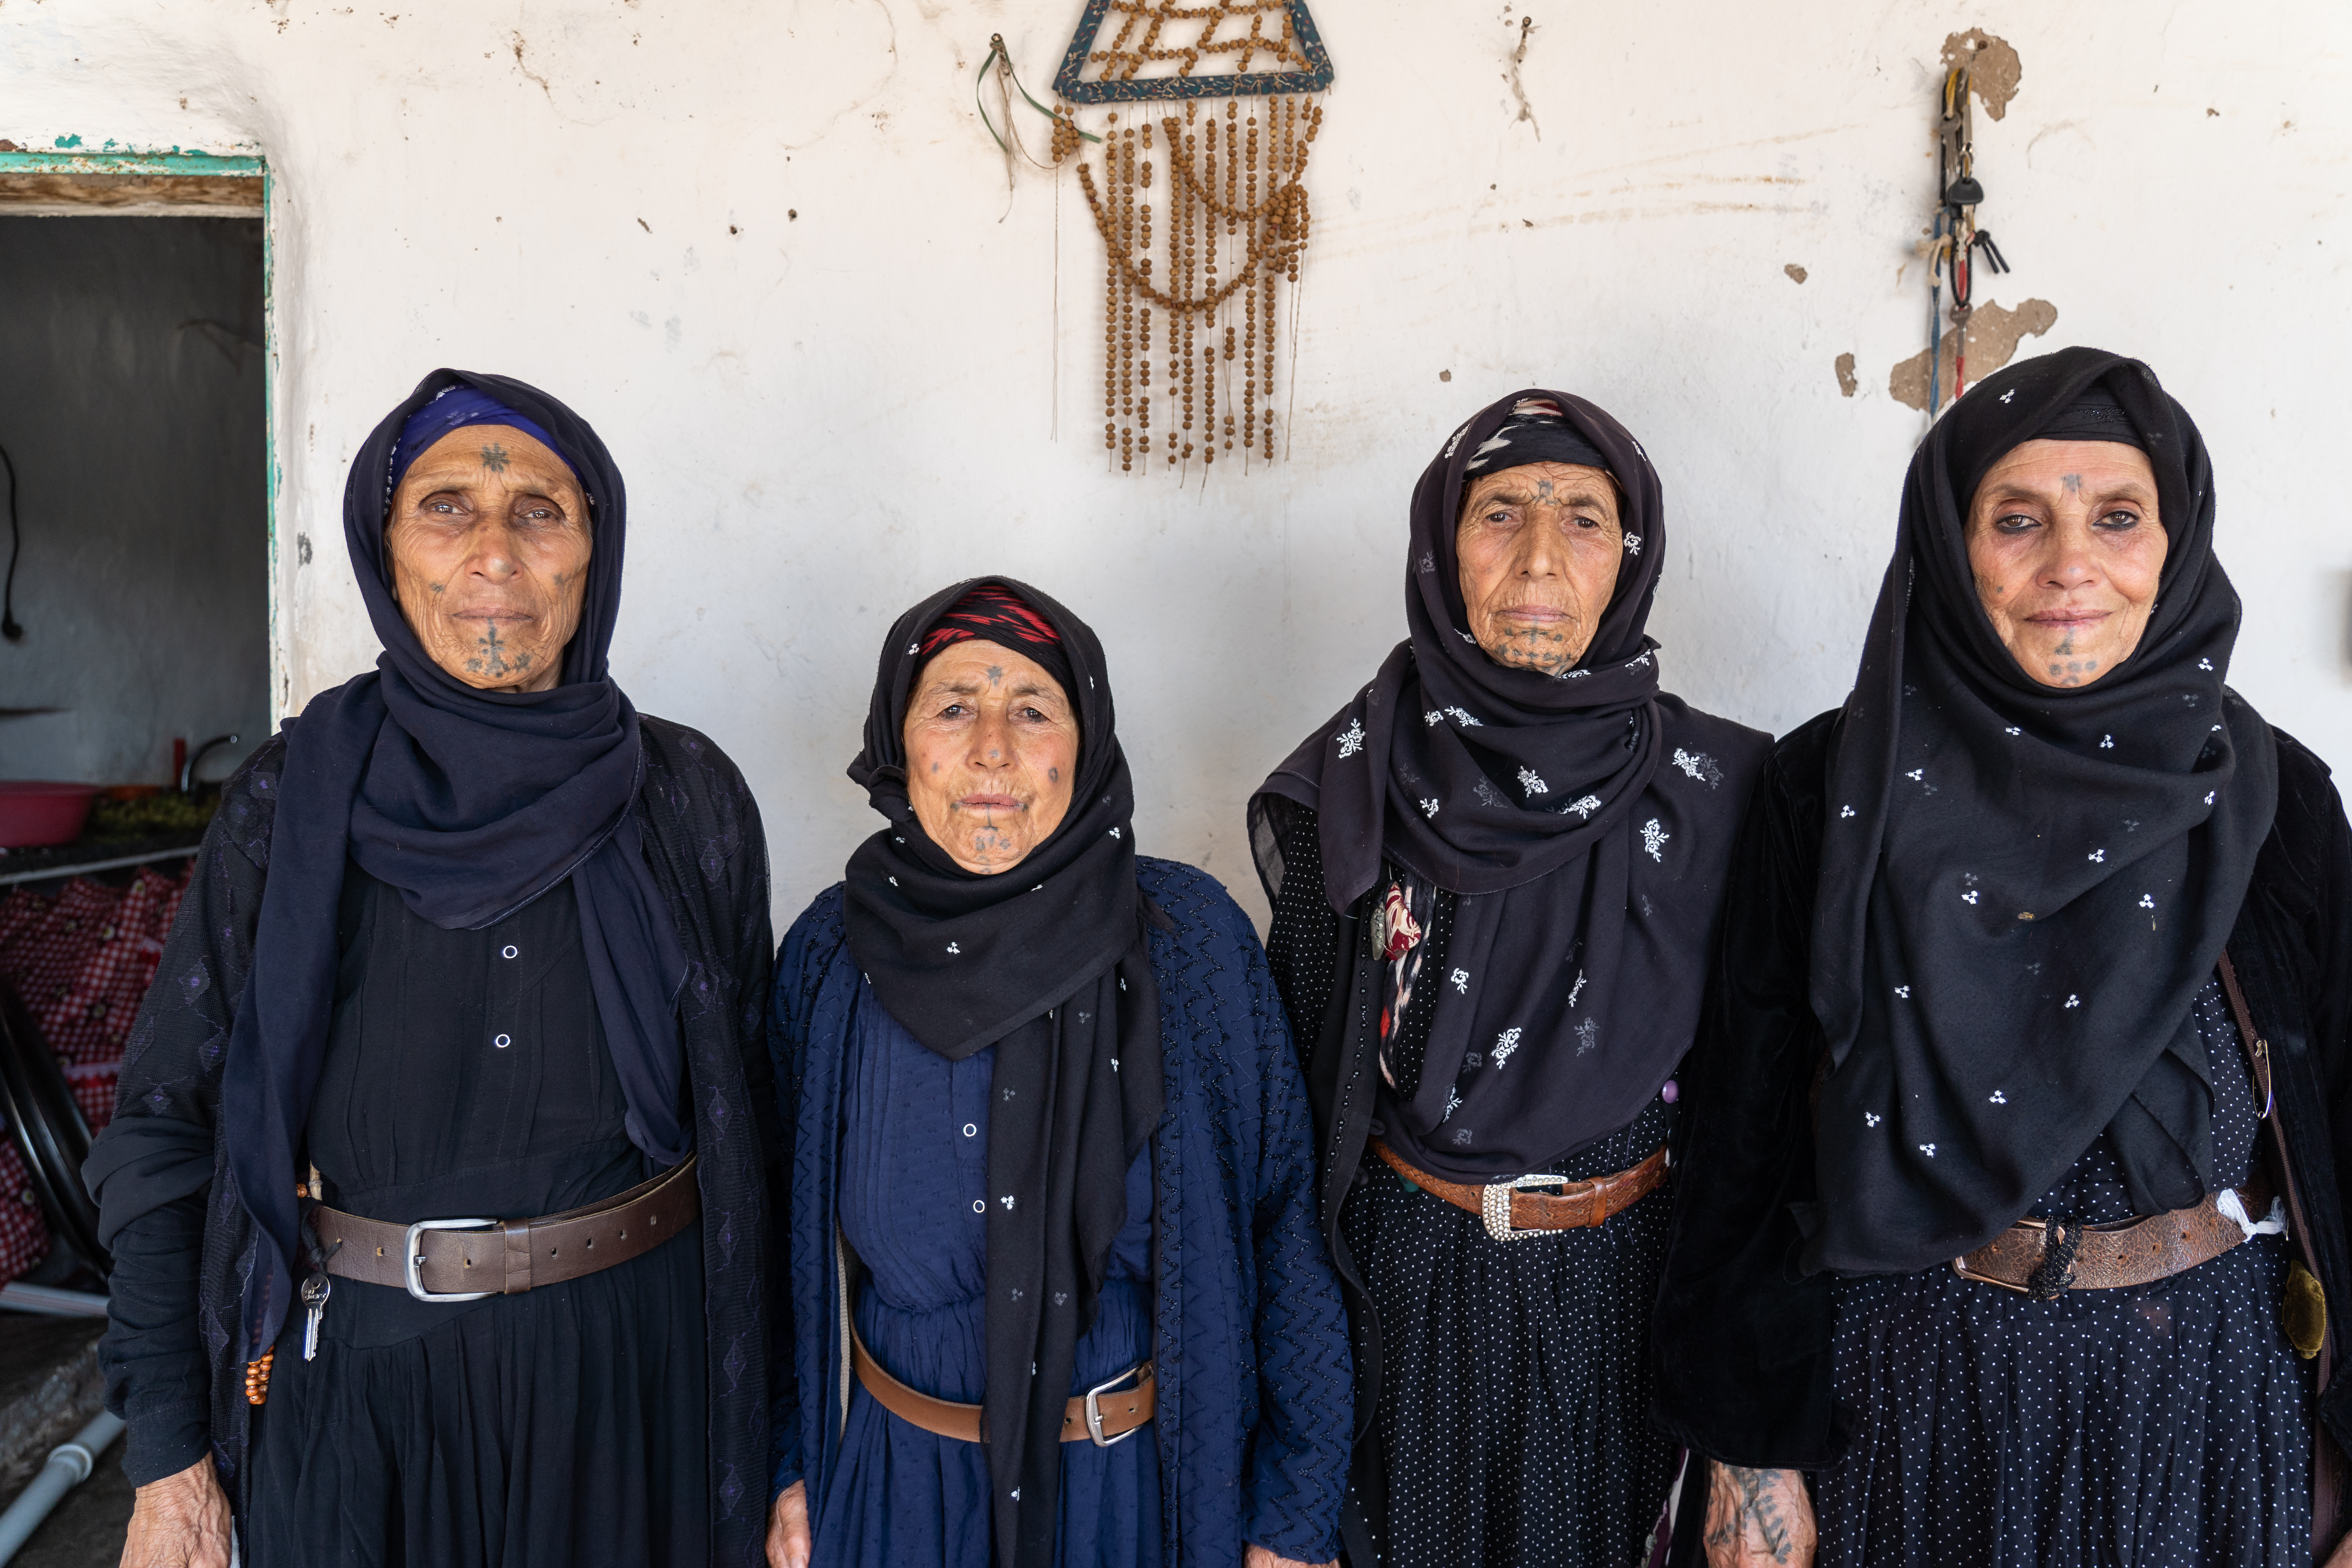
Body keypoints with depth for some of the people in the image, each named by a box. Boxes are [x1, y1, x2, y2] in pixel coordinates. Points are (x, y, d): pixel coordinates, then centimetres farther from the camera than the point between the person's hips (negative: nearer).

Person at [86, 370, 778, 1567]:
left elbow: (739, 1101, 1)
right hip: (353, 1375, 0)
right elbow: (166, 1122, -3)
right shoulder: (292, 800, -8)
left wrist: (743, 1378, 1)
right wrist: (168, 1457, -5)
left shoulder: (688, 799, -7)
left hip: (630, 1367, 1)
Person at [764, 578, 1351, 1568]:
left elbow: (1277, 1226, -9)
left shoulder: (1189, 942, -16)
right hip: (898, 1482, 2)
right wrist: (793, 1470, 8)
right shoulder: (832, 954, -10)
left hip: (1137, 1479, -1)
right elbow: (792, 1238, 3)